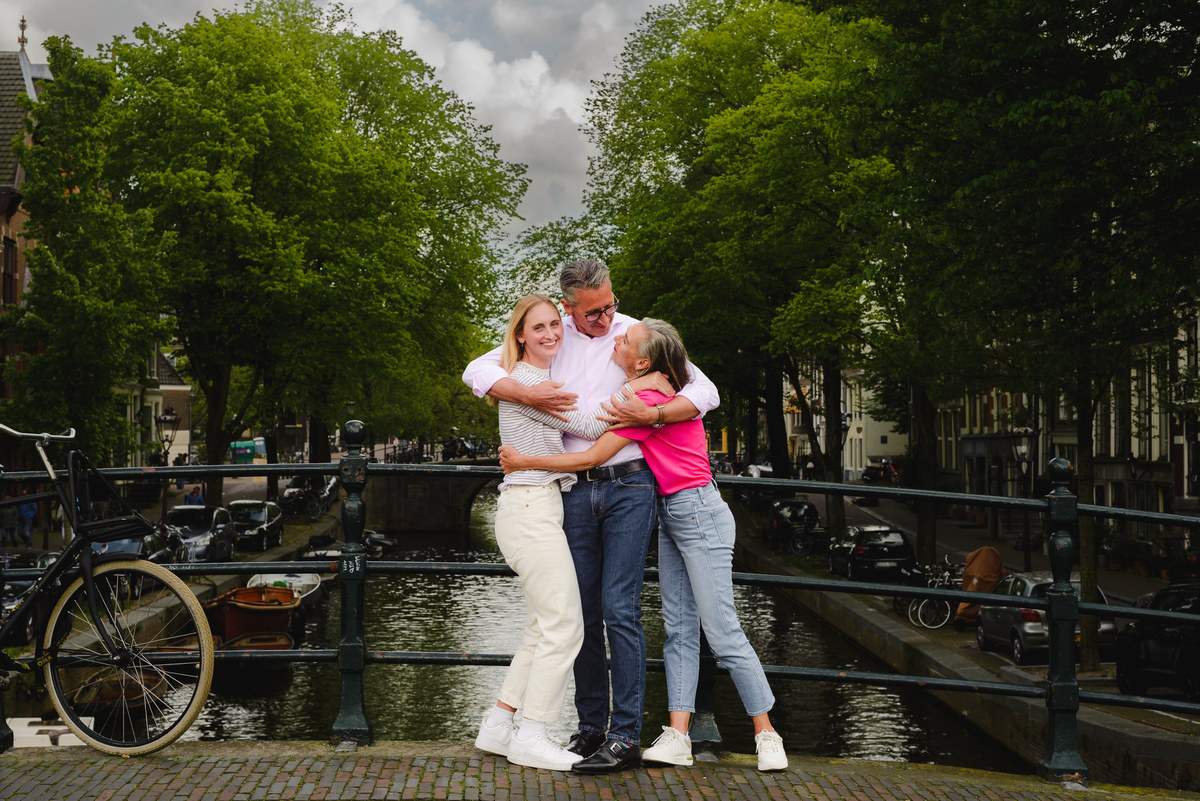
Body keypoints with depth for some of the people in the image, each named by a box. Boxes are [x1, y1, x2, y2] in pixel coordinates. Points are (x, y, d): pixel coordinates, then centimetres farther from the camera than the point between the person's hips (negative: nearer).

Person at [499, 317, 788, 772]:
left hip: (698, 513, -10)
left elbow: (591, 458, -17)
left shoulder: (649, 399, -20)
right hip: (671, 516, 10)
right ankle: (677, 737, 3)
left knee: (722, 632, -7)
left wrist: (525, 461, -8)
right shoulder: (648, 392, 8)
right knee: (678, 629, 4)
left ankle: (766, 735, 1)